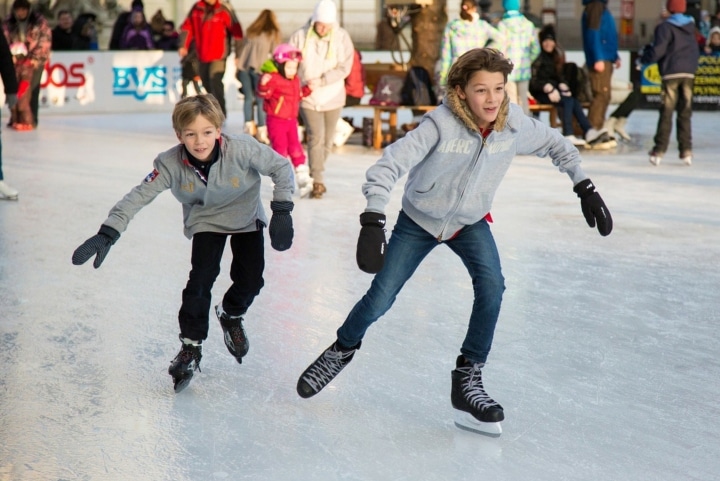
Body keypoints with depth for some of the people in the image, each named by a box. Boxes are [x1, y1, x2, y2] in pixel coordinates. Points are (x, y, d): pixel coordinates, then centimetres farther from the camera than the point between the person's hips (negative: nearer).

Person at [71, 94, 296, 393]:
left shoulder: (242, 150, -34)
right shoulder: (171, 164, -29)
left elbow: (281, 167, -21)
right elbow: (139, 196, -29)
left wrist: (281, 211, -26)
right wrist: (107, 234, -37)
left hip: (246, 218, 0)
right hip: (205, 221, 0)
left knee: (250, 279, -6)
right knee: (201, 277, -15)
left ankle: (231, 315, 28)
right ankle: (191, 346, -1)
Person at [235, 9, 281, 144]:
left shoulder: (250, 31, 19)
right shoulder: (273, 33, 8)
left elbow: (243, 47, 16)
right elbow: (274, 53, 7)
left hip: (244, 65, 4)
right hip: (259, 67, -4)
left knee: (248, 97, 13)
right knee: (261, 100, 1)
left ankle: (249, 126, 14)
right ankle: (261, 131, 1)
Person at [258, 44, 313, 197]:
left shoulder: (295, 80, 8)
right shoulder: (273, 79, -16)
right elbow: (264, 94, -24)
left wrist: (308, 89, 10)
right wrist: (264, 84, -41)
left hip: (291, 120, 6)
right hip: (276, 120, -6)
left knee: (295, 147, 7)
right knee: (280, 148, -1)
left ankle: (303, 179, 9)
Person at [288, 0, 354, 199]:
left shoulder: (342, 37, -6)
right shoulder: (300, 37, -7)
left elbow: (344, 68, -11)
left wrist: (320, 81, -20)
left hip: (333, 97, 2)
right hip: (308, 98, -2)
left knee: (327, 141, 11)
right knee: (316, 138, -13)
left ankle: (314, 174, 32)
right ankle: (318, 181, -9)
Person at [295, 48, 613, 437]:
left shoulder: (514, 124, -20)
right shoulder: (441, 124, -32)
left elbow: (555, 145, 1)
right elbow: (388, 166, -36)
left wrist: (584, 187, -3)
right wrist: (373, 222, -47)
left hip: (470, 222, 3)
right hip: (418, 220, -2)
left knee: (491, 286, -22)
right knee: (380, 299, 0)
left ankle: (467, 379, -7)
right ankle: (343, 349, 33)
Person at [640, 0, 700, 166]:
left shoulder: (665, 27, -5)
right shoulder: (691, 27, 13)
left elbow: (658, 50, -12)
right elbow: (695, 51, 18)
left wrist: (644, 58, 4)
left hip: (671, 73, -5)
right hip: (688, 74, 5)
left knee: (666, 113, -4)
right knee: (685, 113, 6)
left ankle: (659, 151, -5)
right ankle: (686, 151, 3)